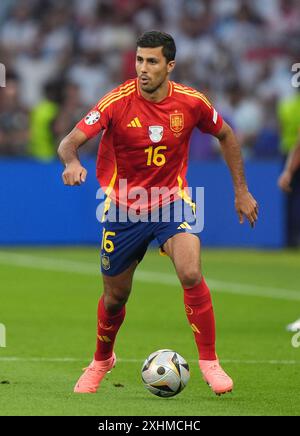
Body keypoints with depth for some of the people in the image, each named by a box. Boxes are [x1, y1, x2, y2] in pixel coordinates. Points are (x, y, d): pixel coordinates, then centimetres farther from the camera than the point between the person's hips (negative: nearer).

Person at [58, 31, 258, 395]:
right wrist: (72, 162, -47)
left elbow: (225, 136, 9)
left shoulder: (191, 102, -11)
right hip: (123, 207, 0)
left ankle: (209, 361, -11)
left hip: (171, 202, 0)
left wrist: (241, 191, 8)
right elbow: (70, 141, -23)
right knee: (115, 297, 11)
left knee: (191, 274, -26)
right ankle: (101, 361, 42)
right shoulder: (118, 102, -17)